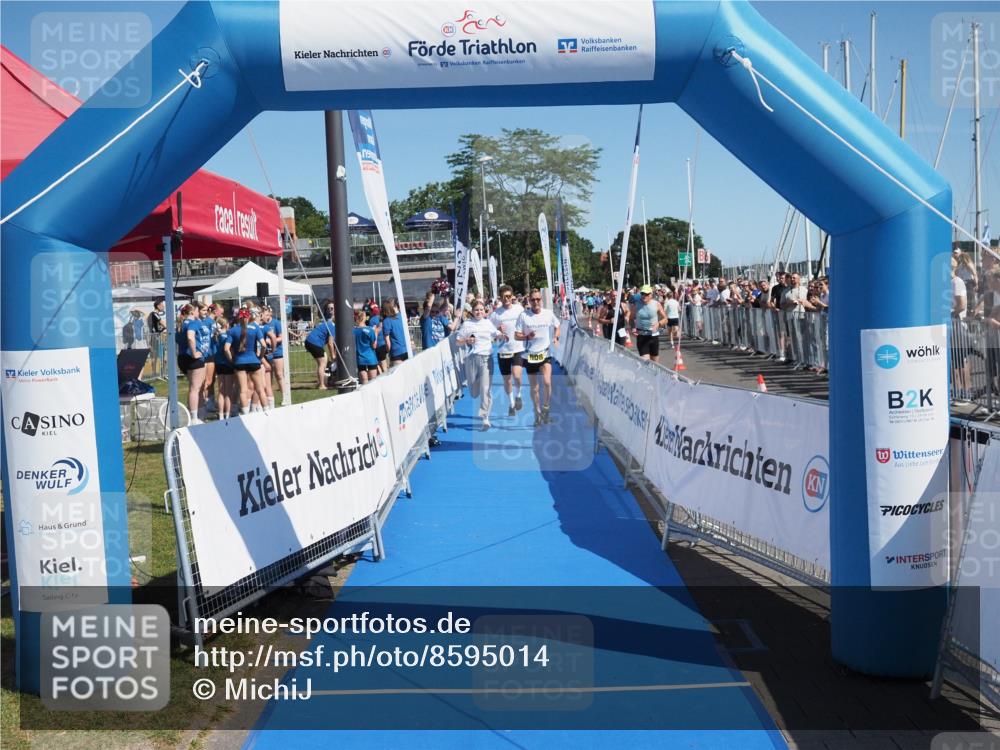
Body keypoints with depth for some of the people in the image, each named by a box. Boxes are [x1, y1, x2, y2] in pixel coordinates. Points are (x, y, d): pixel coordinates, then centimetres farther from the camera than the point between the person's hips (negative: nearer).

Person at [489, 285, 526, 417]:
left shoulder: (519, 309, 0)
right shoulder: (496, 313, 1)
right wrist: (497, 331, -14)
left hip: (518, 349, -2)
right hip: (503, 350, 2)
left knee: (517, 375, -21)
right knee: (507, 379, 10)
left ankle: (518, 396, 7)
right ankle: (511, 403, 30)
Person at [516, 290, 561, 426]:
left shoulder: (548, 314, 0)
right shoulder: (523, 315, -4)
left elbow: (557, 326, 19)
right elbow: (516, 335, -2)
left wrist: (556, 338, 1)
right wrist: (527, 336, -20)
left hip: (545, 353, 0)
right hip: (530, 355, 0)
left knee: (547, 381, -20)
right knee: (534, 387, 8)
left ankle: (546, 407, 3)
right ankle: (537, 414, 23)